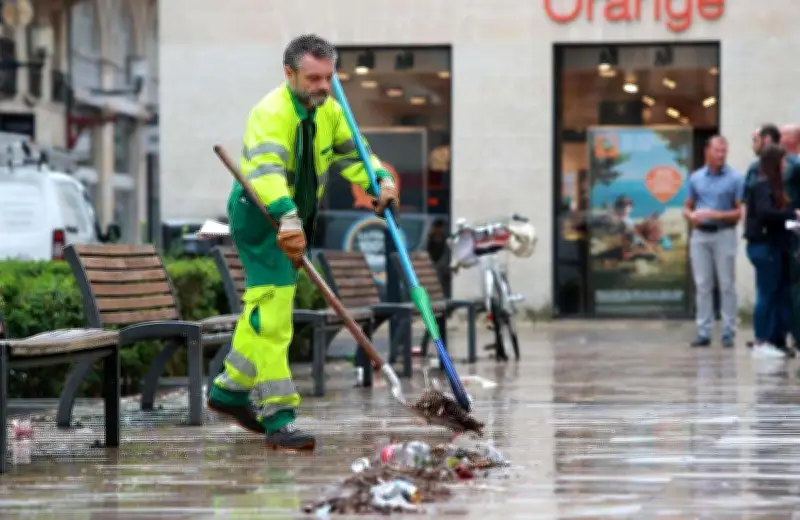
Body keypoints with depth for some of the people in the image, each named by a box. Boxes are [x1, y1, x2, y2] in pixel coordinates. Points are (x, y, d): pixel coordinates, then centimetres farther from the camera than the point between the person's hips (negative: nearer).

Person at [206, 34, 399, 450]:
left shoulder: (327, 110, 3)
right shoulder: (272, 113, -25)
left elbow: (352, 152, 7)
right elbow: (266, 169, -40)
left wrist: (380, 181, -15)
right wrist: (287, 217, -56)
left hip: (295, 219, 9)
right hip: (260, 214, -9)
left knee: (262, 305, 18)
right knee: (271, 313, -14)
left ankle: (229, 390, 33)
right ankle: (277, 417, -16)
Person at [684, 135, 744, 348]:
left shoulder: (734, 179, -2)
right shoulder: (696, 178, 10)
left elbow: (740, 212, -4)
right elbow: (687, 207, 17)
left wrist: (715, 214, -16)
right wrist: (691, 215, -6)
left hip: (723, 233, -3)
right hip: (700, 235, 3)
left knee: (727, 285, -1)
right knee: (702, 285, 4)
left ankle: (728, 332, 3)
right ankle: (704, 332, 8)